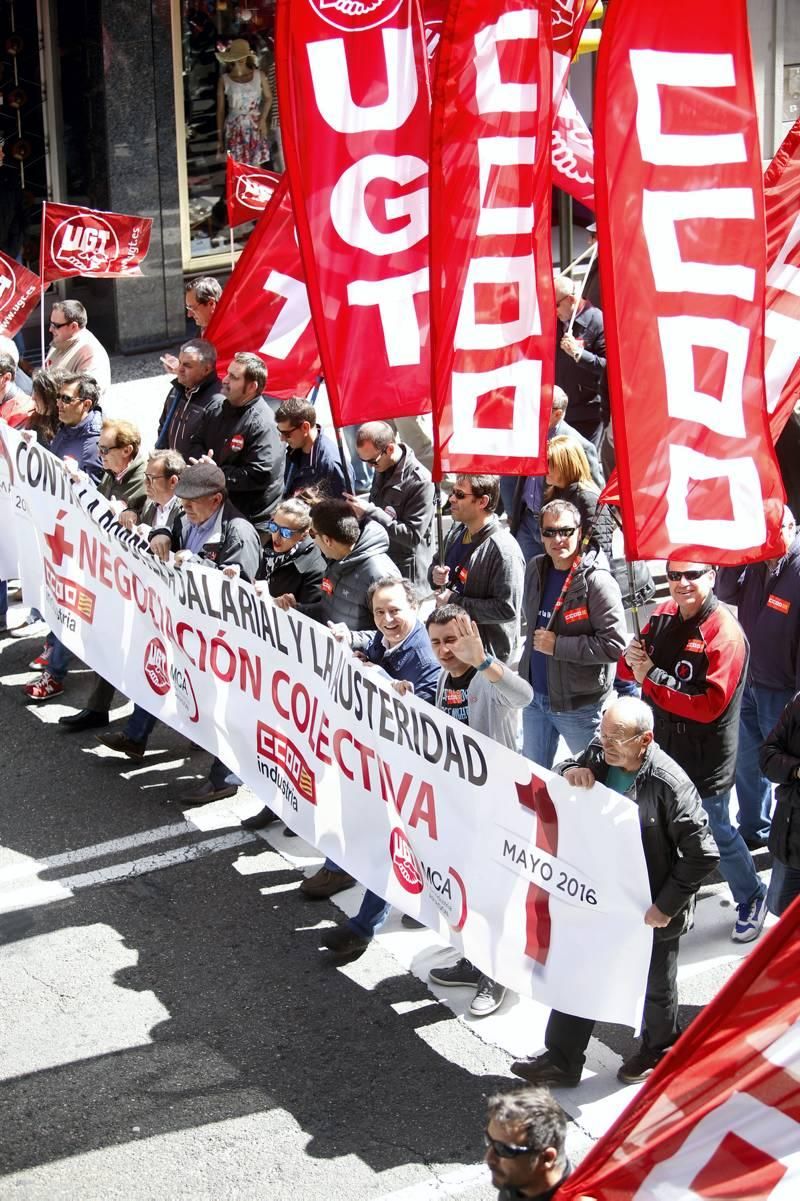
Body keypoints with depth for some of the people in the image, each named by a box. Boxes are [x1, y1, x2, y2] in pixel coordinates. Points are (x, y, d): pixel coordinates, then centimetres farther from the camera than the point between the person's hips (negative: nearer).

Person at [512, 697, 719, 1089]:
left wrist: (666, 906, -19)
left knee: (654, 987, 20)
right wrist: (570, 772, -15)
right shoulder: (598, 753, -11)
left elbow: (702, 854, -23)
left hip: (649, 909, -5)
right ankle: (561, 1061, 30)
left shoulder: (670, 785, -30)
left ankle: (660, 1049, 48)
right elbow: (563, 772, 10)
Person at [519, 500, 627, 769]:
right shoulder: (536, 569, 3)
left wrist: (558, 645, -21)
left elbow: (615, 645, -24)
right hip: (535, 695, 7)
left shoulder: (597, 581, -19)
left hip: (578, 704, -7)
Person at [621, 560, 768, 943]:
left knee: (716, 835, 12)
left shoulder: (725, 634, -21)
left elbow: (710, 705, -27)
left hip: (704, 759, -6)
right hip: (660, 747, 6)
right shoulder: (663, 615, 0)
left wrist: (651, 677, -25)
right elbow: (633, 671, 8)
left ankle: (751, 899, 35)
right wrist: (631, 659, -17)